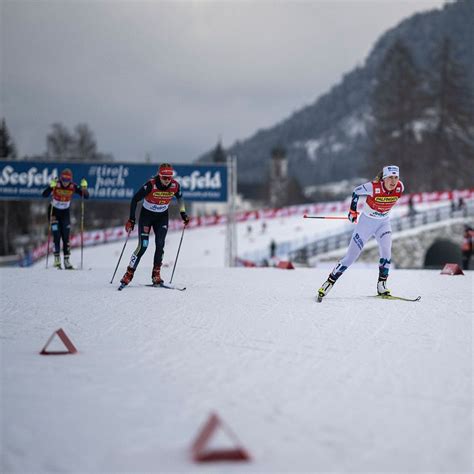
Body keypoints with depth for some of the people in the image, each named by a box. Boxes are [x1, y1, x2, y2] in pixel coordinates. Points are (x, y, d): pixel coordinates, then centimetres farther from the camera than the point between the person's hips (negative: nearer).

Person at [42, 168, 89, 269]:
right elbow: (44, 195, -35)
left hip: (65, 213, 3)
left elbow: (86, 196, -15)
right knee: (57, 236, -12)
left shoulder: (73, 187, -15)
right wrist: (51, 187, -52)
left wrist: (84, 188, -34)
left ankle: (66, 260, 3)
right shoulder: (56, 184, -22)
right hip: (54, 211, -3)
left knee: (66, 237, -1)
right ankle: (57, 260, -8)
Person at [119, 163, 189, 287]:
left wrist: (183, 213, 8)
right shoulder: (150, 185, -27)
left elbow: (180, 198, 9)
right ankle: (129, 274, -2)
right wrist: (131, 219, -19)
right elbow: (135, 199, -17)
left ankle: (156, 275, 0)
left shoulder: (175, 186, -16)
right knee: (143, 246, -12)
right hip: (146, 215, -3)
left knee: (160, 245, -10)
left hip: (162, 217, 3)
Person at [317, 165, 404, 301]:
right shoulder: (373, 187, -27)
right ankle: (329, 282, 7)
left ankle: (381, 284, -6)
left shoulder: (399, 187, -15)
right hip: (366, 221, -3)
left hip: (383, 223, 3)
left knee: (386, 251, -19)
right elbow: (356, 192, -9)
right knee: (351, 256, -3)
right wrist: (352, 211, -5)